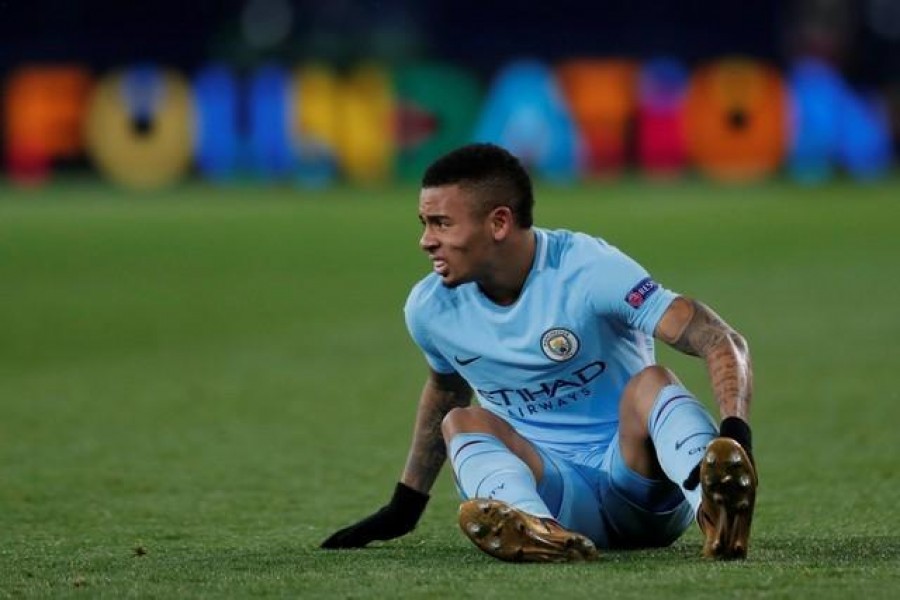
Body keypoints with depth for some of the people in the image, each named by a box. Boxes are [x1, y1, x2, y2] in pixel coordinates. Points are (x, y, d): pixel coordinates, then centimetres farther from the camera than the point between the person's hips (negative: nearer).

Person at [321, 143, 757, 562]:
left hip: (637, 473, -3)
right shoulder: (430, 308, 2)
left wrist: (735, 432, -40)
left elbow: (722, 342, -21)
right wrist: (403, 509, 28)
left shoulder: (587, 269, -15)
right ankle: (537, 530, -56)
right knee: (460, 422, -23)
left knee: (651, 383, -31)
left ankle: (714, 505, -62)